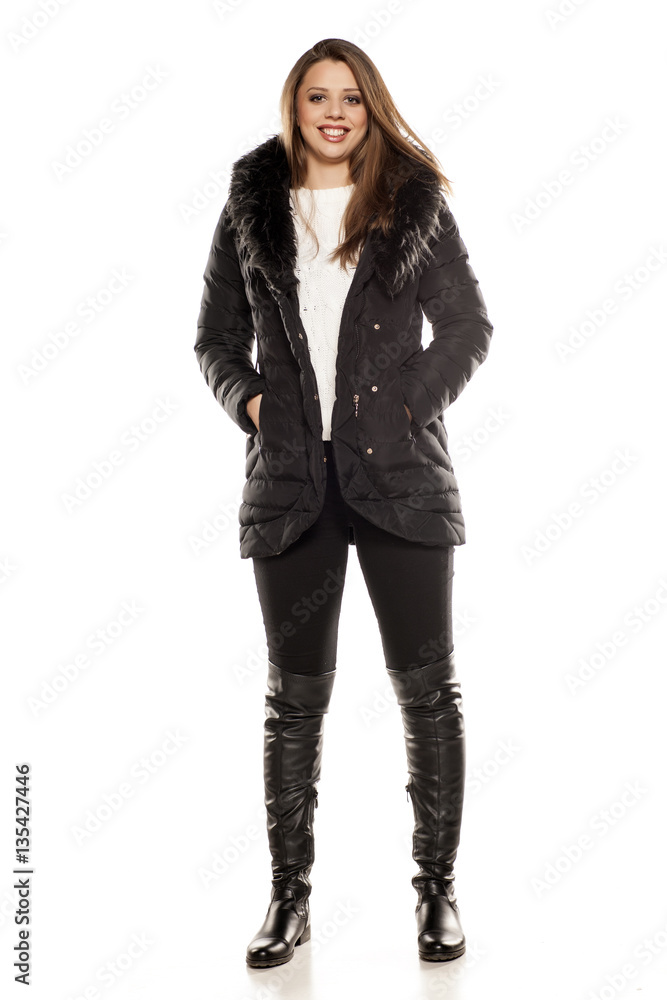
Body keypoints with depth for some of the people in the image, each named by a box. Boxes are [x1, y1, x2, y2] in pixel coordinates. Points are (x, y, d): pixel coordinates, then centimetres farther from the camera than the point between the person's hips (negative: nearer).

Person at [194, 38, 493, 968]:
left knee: (427, 685, 3)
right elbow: (215, 336, 15)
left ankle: (437, 886, 18)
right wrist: (248, 400, -2)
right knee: (295, 693, 6)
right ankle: (290, 892, 19)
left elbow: (468, 326, 8)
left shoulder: (415, 202, 8)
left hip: (401, 472, -1)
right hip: (291, 475, 1)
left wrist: (413, 404, -5)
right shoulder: (252, 208, 11)